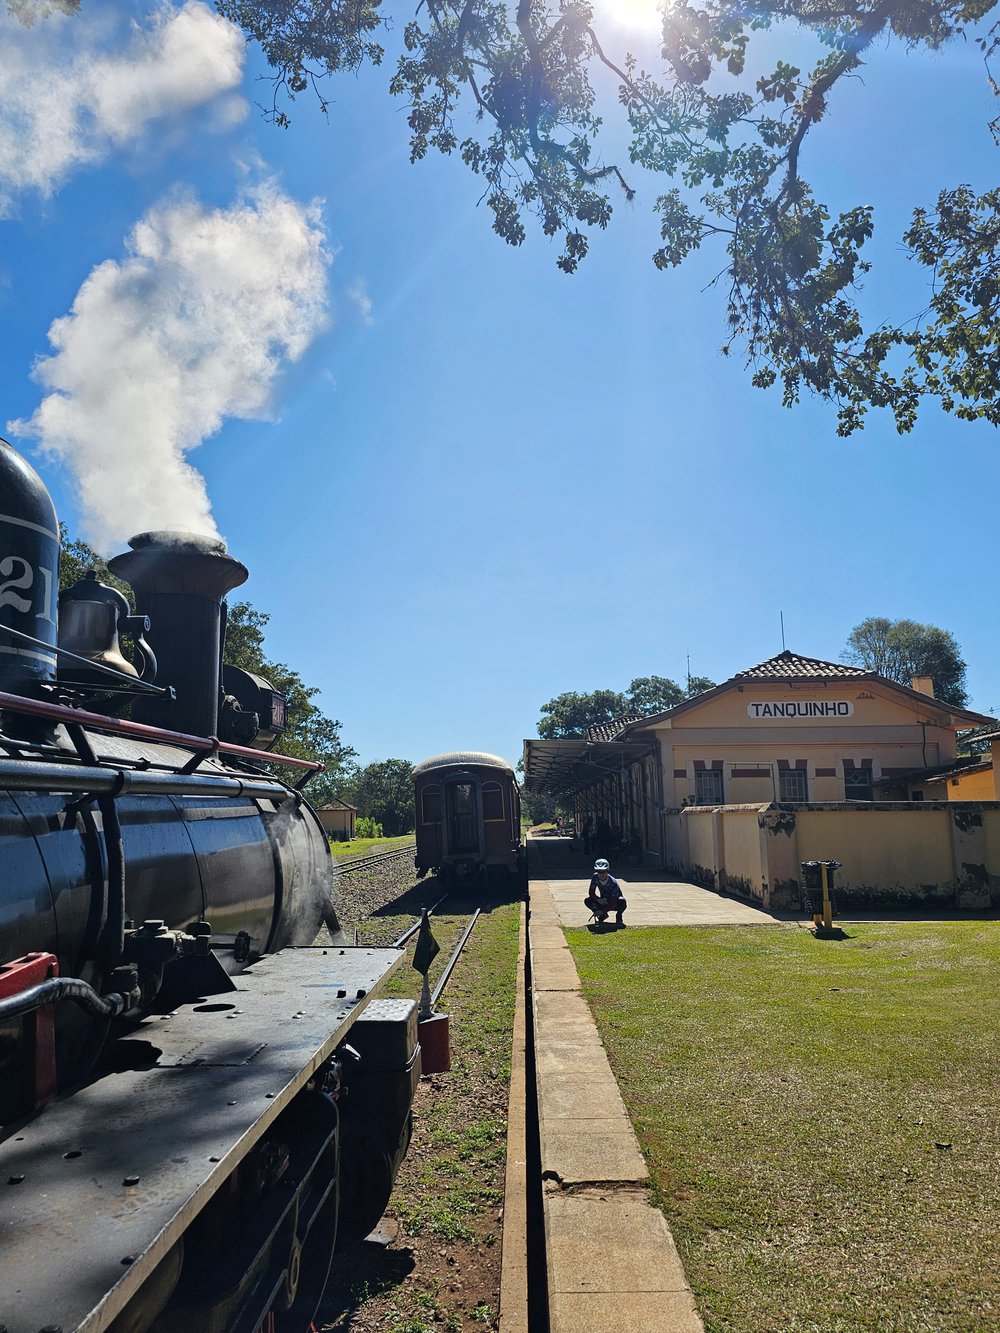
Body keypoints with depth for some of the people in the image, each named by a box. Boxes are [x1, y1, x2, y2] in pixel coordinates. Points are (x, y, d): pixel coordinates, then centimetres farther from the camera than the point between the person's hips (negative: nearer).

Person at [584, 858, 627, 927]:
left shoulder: (613, 882, -30)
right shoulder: (595, 877, -17)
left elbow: (613, 903, -34)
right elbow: (591, 892, -10)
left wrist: (602, 911, -46)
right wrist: (598, 899, -30)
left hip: (615, 904, -4)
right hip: (603, 902, 4)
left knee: (622, 901, -39)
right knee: (587, 901, -21)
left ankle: (618, 917, -5)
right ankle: (603, 916, 3)